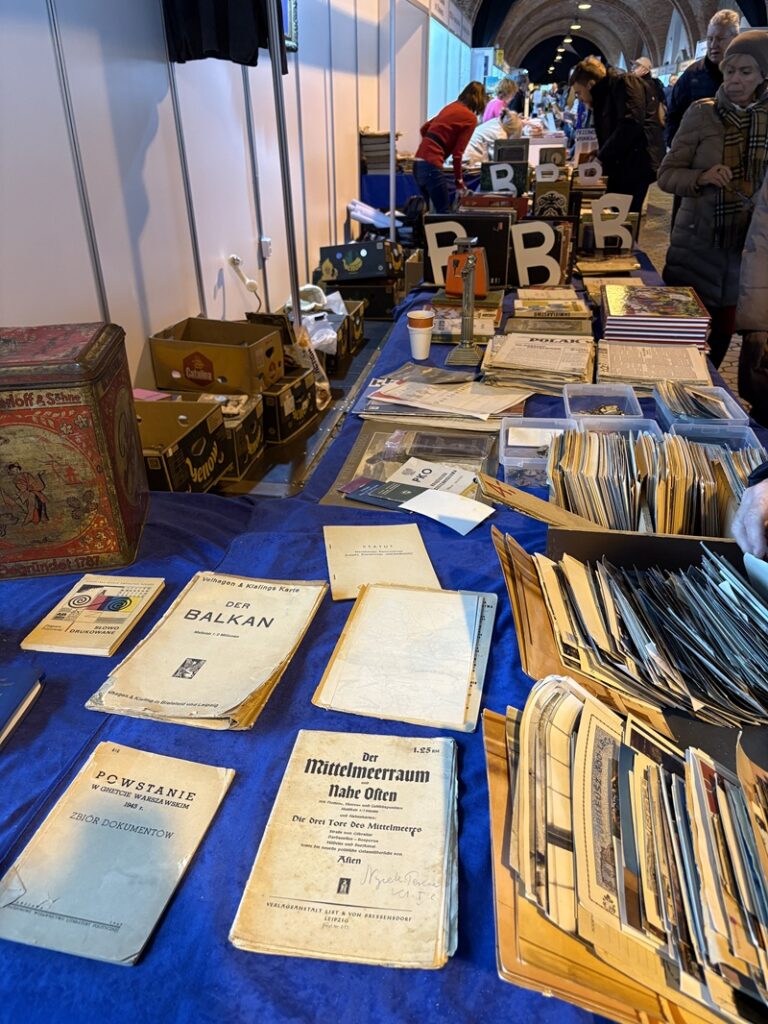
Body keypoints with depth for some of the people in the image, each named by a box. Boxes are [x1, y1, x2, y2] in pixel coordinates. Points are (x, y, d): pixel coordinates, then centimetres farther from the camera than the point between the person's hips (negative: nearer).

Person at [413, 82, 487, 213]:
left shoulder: (451, 107, 19)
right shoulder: (471, 118, -2)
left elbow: (424, 128, 26)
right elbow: (457, 153, -7)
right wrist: (459, 181, 1)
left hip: (418, 161, 8)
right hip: (431, 163, -8)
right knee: (444, 212, -5)